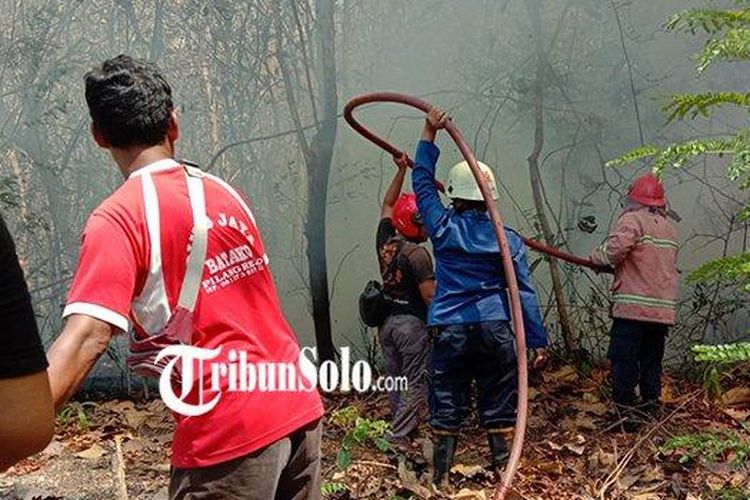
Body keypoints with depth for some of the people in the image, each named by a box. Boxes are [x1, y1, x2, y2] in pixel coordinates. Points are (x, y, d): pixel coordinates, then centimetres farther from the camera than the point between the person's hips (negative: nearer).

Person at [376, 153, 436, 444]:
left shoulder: (385, 240, 2)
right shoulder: (417, 254, -18)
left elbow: (388, 205, 17)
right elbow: (430, 296, -19)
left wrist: (401, 172, 17)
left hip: (386, 321, 8)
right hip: (412, 322, -8)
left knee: (395, 381, 17)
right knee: (416, 385, 0)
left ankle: (400, 428, 28)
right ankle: (399, 438, -2)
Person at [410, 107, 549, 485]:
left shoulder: (443, 228, -1)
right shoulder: (507, 239, 0)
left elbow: (423, 183, 11)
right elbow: (524, 292, -1)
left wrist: (429, 135, 13)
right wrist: (538, 340, 3)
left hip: (450, 330, 0)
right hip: (494, 330, 1)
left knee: (446, 410, 7)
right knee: (498, 409, 10)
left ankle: (440, 479, 13)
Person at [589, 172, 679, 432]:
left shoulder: (632, 219, -6)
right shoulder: (671, 226, 16)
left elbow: (615, 249, -22)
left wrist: (597, 257, -2)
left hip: (633, 306, -7)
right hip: (664, 309, 7)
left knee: (623, 360, -1)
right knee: (651, 361, 16)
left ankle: (626, 411, -2)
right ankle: (650, 408, 20)